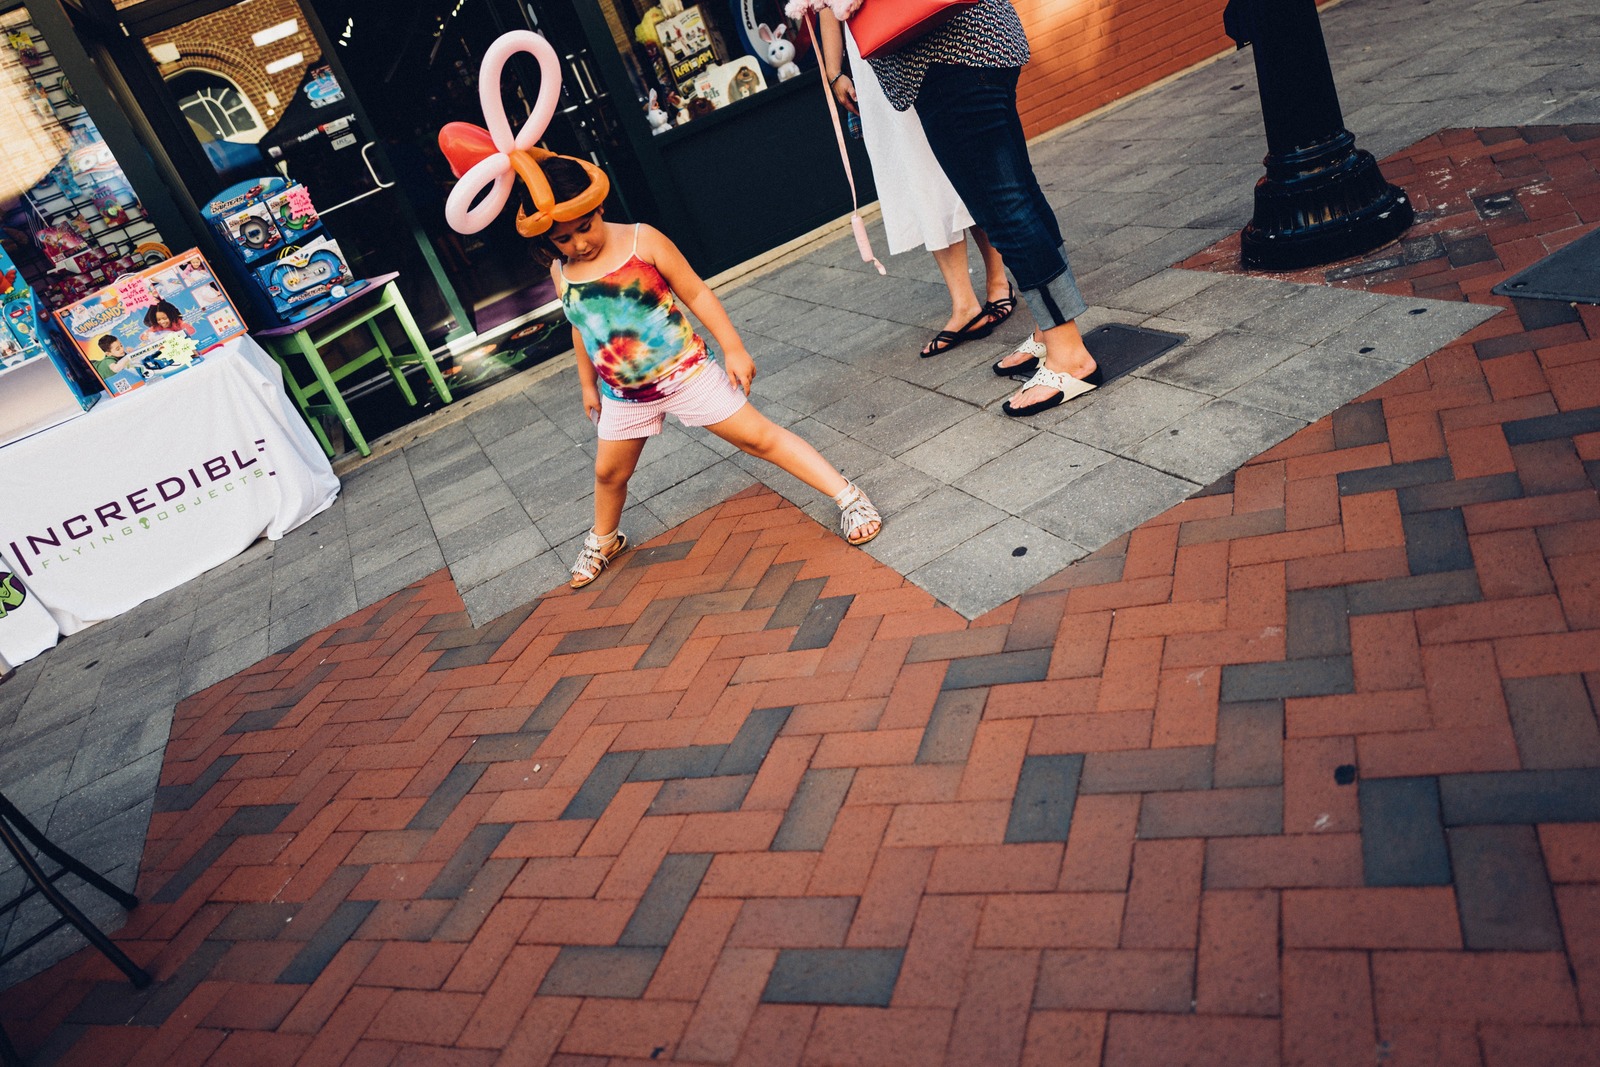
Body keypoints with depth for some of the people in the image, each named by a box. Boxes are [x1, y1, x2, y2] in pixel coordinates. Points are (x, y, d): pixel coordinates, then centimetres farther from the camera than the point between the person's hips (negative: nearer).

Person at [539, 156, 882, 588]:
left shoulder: (643, 241, -15)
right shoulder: (560, 273, -2)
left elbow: (696, 293, -10)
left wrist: (733, 349, -11)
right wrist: (588, 385, 22)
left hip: (685, 372, -4)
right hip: (624, 395, 5)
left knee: (757, 436, -6)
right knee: (609, 471, 17)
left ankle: (849, 498, -2)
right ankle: (603, 539, 47)